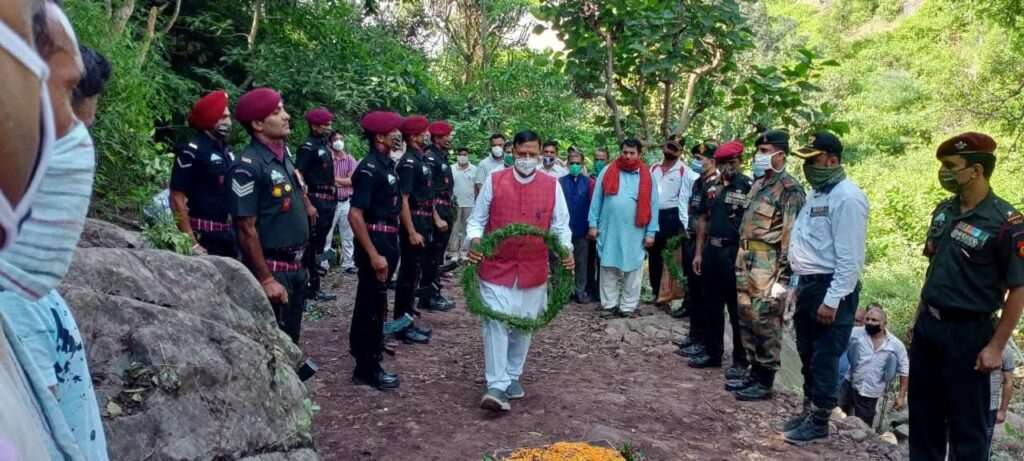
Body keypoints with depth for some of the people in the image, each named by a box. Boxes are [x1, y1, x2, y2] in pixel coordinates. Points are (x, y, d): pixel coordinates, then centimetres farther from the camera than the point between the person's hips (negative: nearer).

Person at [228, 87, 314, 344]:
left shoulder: (284, 154, 7)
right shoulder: (248, 166, -18)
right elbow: (246, 229, -20)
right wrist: (265, 279, -21)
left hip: (295, 266, 8)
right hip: (272, 269, -8)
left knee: (290, 337, 19)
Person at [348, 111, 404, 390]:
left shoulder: (387, 163, 9)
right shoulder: (370, 168, -19)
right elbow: (355, 215, -25)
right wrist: (373, 254, -27)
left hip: (387, 240, 9)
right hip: (375, 241, -9)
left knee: (371, 300, 23)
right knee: (372, 303, -1)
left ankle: (362, 345, 41)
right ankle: (367, 369, 9)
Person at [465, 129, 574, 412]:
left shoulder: (552, 186, 1)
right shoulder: (494, 181, -3)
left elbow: (561, 225, 6)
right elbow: (477, 220, 2)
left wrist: (566, 248, -13)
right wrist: (474, 241, -18)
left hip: (533, 271, 3)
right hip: (496, 268, -2)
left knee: (523, 327, 13)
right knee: (496, 324, -11)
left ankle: (512, 377, 30)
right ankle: (496, 387, -6)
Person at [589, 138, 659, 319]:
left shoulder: (647, 176, 2)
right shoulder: (607, 172, 3)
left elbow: (652, 205, 2)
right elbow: (597, 199, 5)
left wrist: (650, 232, -1)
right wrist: (593, 224, 1)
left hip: (634, 232, 0)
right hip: (609, 230, 0)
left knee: (633, 270, 5)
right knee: (608, 268, 6)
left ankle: (628, 307, 16)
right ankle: (609, 304, 17)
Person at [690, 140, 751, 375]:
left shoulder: (749, 187, -7)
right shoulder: (711, 187, 10)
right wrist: (698, 252, 12)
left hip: (734, 252, -6)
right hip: (711, 250, 6)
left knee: (737, 309, 2)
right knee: (711, 306, 13)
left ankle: (741, 360, 13)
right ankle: (712, 353, 26)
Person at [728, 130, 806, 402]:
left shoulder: (789, 189, -12)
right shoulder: (758, 183, 15)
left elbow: (791, 236, -17)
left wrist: (782, 278, -20)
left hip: (768, 265, -9)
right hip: (746, 261, 9)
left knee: (766, 323, -2)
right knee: (747, 320, 13)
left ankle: (765, 382, 9)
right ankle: (754, 374, 24)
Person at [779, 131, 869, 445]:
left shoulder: (846, 197, -16)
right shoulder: (817, 194, 14)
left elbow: (850, 258, -20)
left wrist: (832, 301, -21)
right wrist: (796, 287, 19)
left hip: (830, 289, -9)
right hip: (808, 286, 9)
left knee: (824, 359, 2)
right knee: (808, 356, 16)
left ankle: (819, 423, 14)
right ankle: (808, 412, 29)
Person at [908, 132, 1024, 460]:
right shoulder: (944, 210, 5)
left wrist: (996, 346, -15)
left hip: (968, 333, -7)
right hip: (928, 326, 7)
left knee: (967, 422, 6)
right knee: (923, 411, 18)